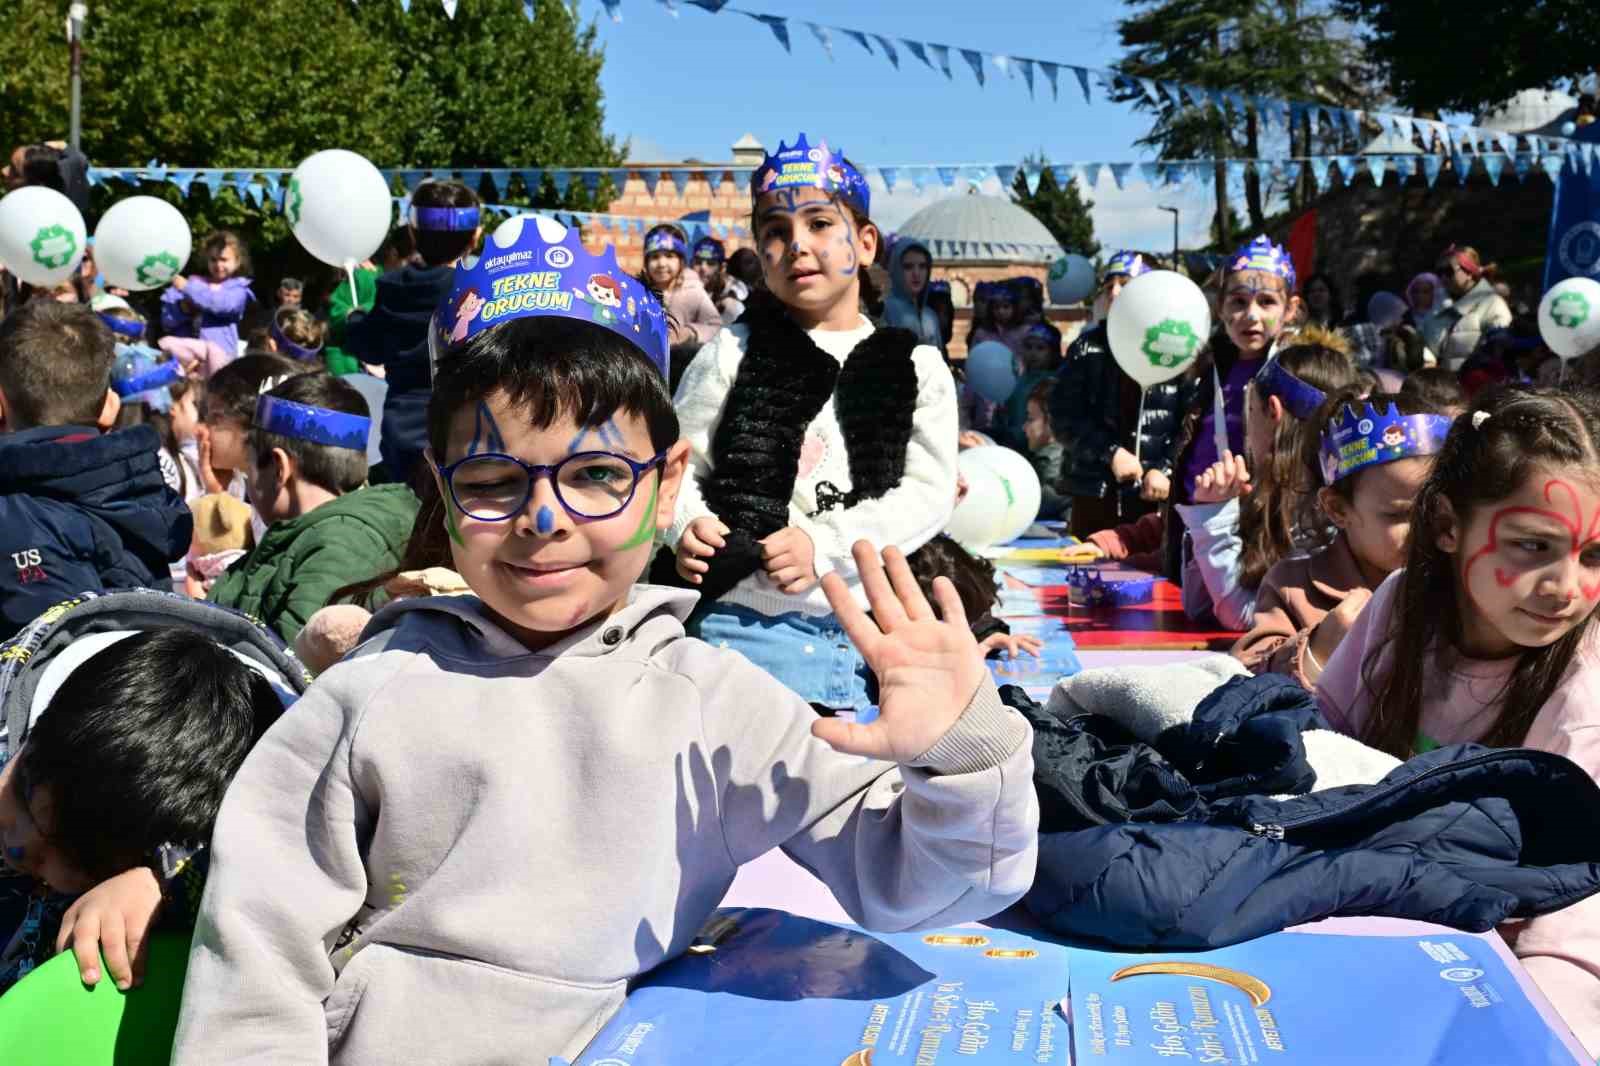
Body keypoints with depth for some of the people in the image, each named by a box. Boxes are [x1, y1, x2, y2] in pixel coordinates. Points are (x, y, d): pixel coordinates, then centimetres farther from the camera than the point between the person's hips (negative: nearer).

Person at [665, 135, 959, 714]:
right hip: (741, 620, -1)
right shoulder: (731, 353, 5)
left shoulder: (917, 367, 7)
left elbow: (929, 492, -1)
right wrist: (688, 525, -17)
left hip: (866, 637, 2)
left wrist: (825, 545, -13)